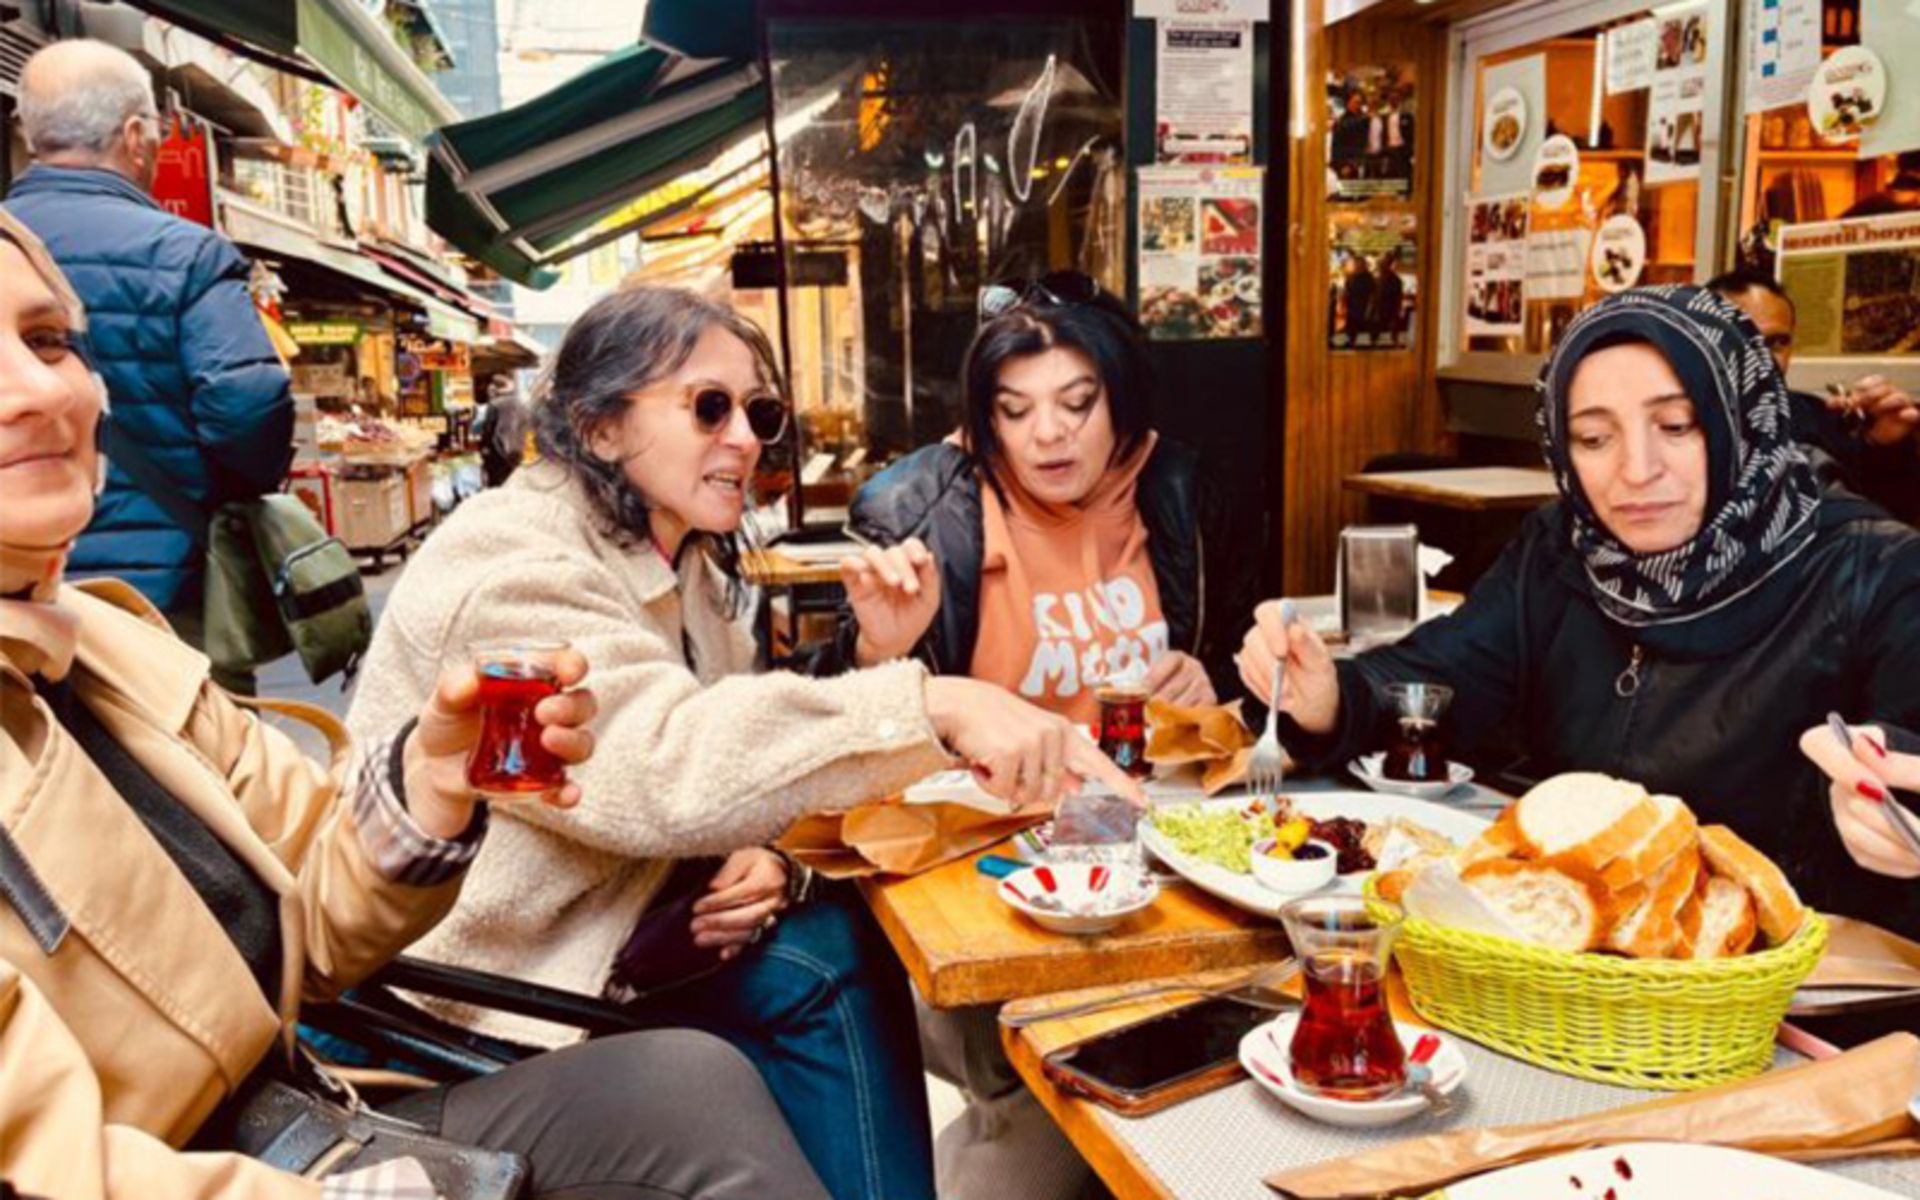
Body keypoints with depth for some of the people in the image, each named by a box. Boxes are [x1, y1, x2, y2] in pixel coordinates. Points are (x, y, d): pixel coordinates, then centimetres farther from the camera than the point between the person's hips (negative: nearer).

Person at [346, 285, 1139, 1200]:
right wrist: (939, 705, -46)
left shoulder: (687, 561, 5)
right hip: (492, 976, -7)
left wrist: (757, 854, -19)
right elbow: (669, 763, -38)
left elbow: (717, 745, 4)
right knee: (820, 968, -18)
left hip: (606, 912, 7)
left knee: (831, 949, -14)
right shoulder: (509, 566, -22)